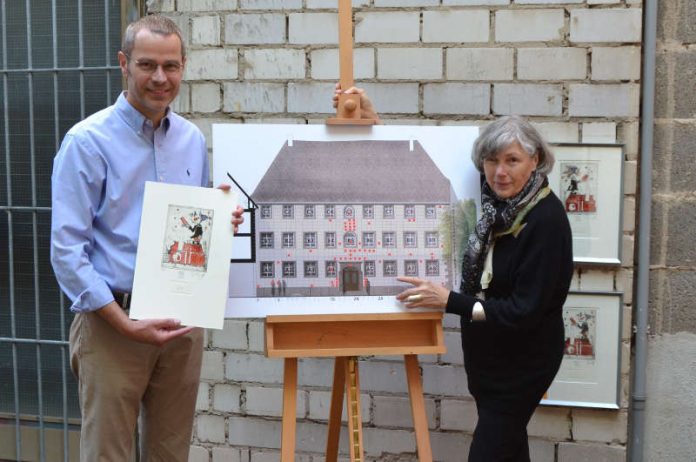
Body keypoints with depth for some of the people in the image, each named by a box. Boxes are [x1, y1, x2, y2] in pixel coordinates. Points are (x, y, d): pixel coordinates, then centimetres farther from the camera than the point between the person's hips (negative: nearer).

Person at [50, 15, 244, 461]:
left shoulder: (193, 140, 8)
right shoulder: (87, 141, -9)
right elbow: (67, 249, -13)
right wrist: (127, 325, -19)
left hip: (183, 321, 5)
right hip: (112, 322, -5)